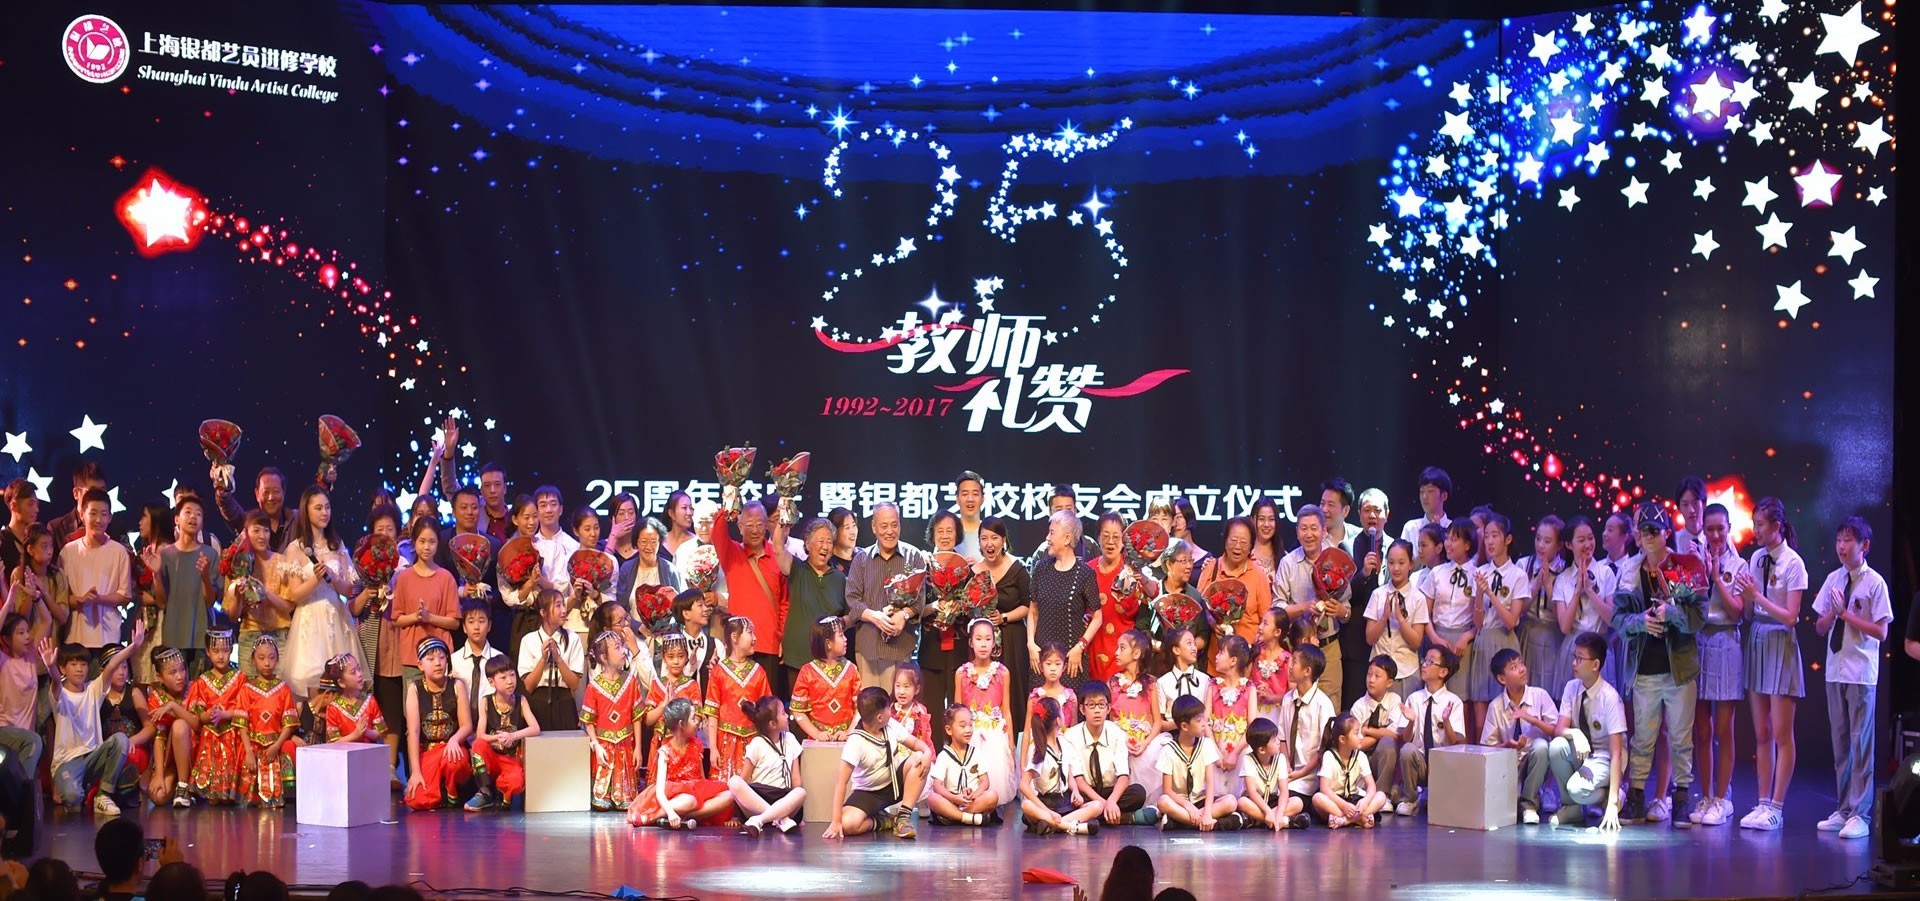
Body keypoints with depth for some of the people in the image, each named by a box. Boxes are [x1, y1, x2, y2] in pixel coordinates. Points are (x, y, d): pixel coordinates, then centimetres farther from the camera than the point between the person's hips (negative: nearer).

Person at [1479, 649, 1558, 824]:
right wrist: (1508, 745, -18)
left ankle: (1529, 805, -20)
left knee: (1540, 744, -35)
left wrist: (1530, 718, -20)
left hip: (1535, 761, 0)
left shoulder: (1540, 695, -4)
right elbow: (1488, 746, 2)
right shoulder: (1496, 707, -1)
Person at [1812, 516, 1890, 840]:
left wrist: (1846, 613, -14)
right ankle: (1843, 810, 17)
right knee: (1839, 743, 10)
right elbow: (1820, 627, 11)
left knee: (1861, 743, -3)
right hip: (1835, 670, 6)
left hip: (1861, 673, -6)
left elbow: (1880, 632, -10)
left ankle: (1860, 815, 1)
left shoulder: (1874, 583, -7)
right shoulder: (1834, 580, 8)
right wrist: (1833, 611, -9)